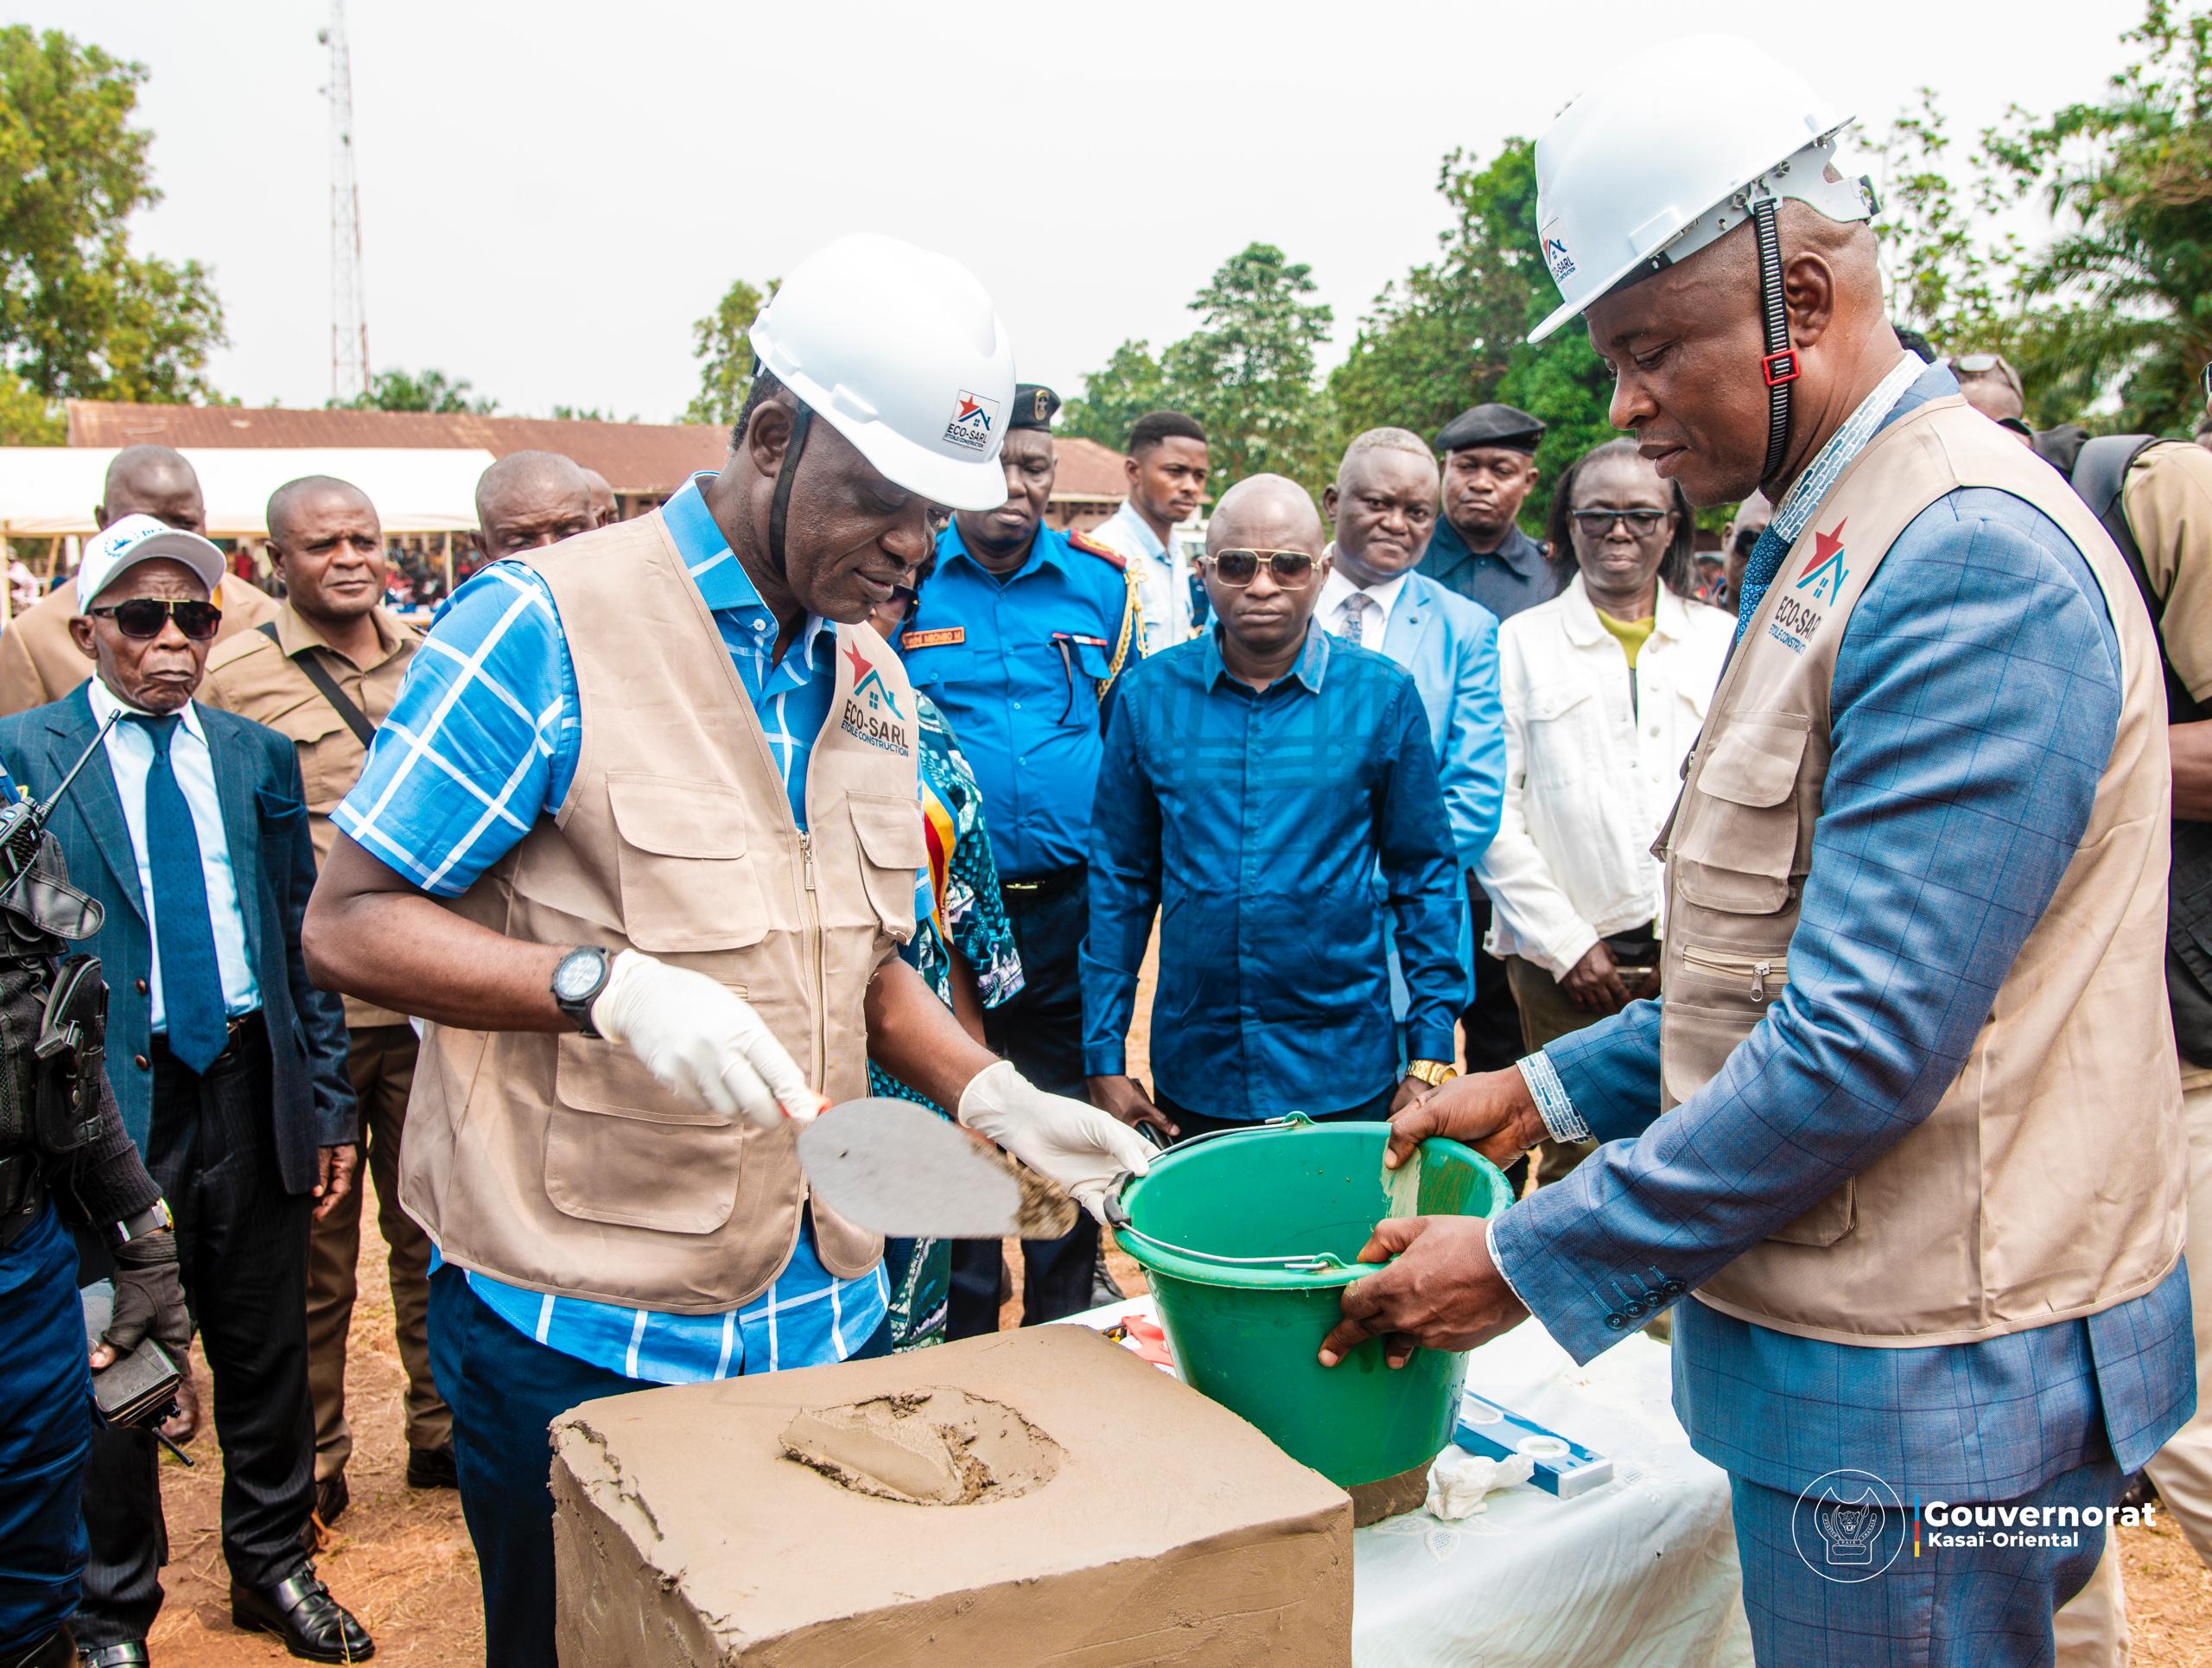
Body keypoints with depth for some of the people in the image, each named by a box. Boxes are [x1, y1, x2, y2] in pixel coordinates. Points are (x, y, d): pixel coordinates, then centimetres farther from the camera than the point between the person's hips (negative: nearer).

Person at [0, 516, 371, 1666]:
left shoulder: (255, 754, 7)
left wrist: (330, 1100, 7)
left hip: (251, 1086, 3)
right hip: (106, 1094, -3)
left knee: (266, 1346, 14)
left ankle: (272, 1567, 34)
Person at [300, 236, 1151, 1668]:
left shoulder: (874, 682, 10)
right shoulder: (547, 625, -13)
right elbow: (347, 924, -12)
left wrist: (998, 1098, -1)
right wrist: (604, 984, -28)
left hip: (821, 1316, 6)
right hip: (575, 1330, -6)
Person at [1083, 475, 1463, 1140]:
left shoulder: (1383, 695, -3)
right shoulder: (1150, 695, 0)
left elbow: (1425, 875, 2)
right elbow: (1119, 881, 4)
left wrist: (1431, 1054, -3)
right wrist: (1104, 1059, 1)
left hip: (1346, 1077, -1)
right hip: (1192, 1076, 1)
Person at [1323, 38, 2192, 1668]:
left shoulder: (1974, 555, -21)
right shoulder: (1829, 546, 12)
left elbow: (1866, 1042, -26)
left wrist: (1533, 1262, -18)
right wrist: (1550, 1090, 11)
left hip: (1928, 1387, -9)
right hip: (1852, 1345, 9)